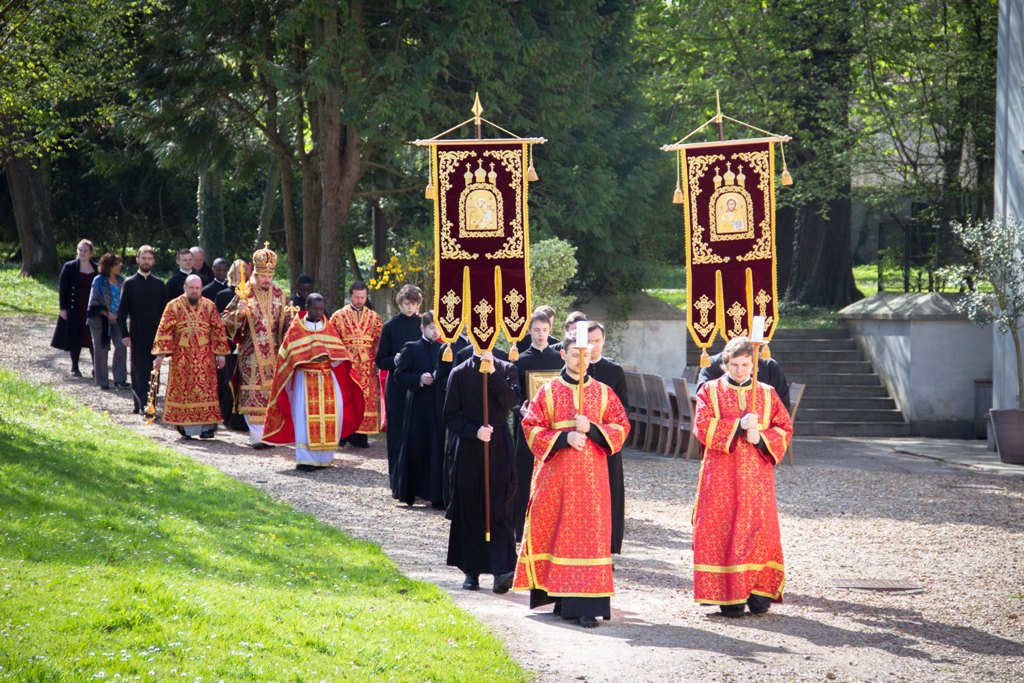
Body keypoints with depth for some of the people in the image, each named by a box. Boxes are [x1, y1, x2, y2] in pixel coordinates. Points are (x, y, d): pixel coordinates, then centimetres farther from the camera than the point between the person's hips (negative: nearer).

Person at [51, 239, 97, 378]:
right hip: (74, 310, -1)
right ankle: (75, 368, 15)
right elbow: (62, 288, -2)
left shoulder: (97, 269, 4)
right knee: (75, 339, 5)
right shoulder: (69, 267, -2)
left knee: (93, 339, 0)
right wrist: (63, 308, -7)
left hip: (92, 310, 1)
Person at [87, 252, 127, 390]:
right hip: (100, 320, -4)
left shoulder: (121, 281, 6)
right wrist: (106, 313, -17)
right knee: (101, 349, 3)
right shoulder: (99, 281, -7)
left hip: (117, 319, 4)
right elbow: (94, 302, -8)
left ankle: (120, 378, 0)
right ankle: (102, 381, 11)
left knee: (121, 347, -8)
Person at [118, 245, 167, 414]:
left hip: (155, 336, 3)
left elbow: (164, 310, 12)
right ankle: (142, 404, -10)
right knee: (140, 371, -6)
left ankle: (140, 404, 5)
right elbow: (122, 312, 1)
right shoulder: (130, 283, 2)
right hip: (137, 336, -3)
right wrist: (124, 335, -7)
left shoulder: (159, 284, 10)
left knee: (151, 371, 1)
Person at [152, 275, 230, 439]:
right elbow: (164, 331, -2)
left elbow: (218, 330, 7)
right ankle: (185, 426, 4)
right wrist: (160, 354, -9)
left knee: (206, 389, -2)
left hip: (205, 357, 1)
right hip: (182, 357, -1)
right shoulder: (174, 306, 1)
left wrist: (220, 354, 3)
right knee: (183, 389, -1)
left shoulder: (209, 306, 5)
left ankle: (206, 426, -1)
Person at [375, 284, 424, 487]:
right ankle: (398, 481, 4)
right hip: (397, 387, -1)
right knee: (398, 432, -1)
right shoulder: (390, 327, 2)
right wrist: (395, 360, -16)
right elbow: (381, 361, 4)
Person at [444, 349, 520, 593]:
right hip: (469, 449, 1)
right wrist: (474, 431, -13)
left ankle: (503, 569, -17)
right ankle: (471, 571, 16)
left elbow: (511, 399, -13)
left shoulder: (506, 369, 5)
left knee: (500, 509, -10)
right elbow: (451, 416, 2)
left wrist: (492, 372, -19)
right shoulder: (460, 373, 4)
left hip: (499, 448, -1)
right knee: (469, 510, 6)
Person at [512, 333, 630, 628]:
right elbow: (532, 428, -1)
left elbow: (620, 428, 4)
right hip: (555, 474, 0)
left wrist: (591, 428, -12)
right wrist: (564, 437, -14)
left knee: (589, 533, -8)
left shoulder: (603, 393, 8)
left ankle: (585, 605, -11)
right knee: (553, 531, 1)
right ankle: (559, 597, 13)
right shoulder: (548, 392, 6)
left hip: (591, 474, 0)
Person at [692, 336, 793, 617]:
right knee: (723, 530, -5)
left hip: (757, 474, 2)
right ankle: (729, 595, -3)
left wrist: (761, 437, -13)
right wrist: (738, 425, -17)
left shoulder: (767, 394, 11)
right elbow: (702, 426, -7)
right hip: (721, 474, -2)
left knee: (759, 528, -4)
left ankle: (758, 591, 0)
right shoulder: (710, 390, 5)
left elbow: (784, 428, 5)